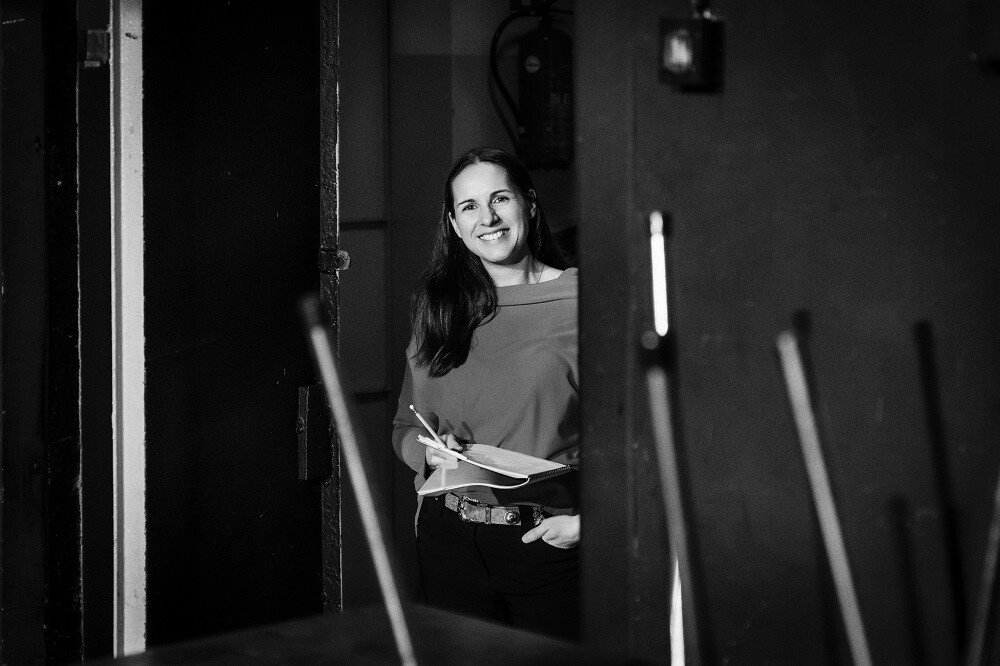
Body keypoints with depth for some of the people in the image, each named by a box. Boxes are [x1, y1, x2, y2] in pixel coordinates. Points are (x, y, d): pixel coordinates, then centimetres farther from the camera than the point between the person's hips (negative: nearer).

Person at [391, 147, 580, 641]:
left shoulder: (581, 300, -5)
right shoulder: (437, 311, 9)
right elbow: (405, 427, 15)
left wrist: (591, 517, -14)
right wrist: (431, 451, -6)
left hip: (551, 545, -3)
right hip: (451, 542, 3)